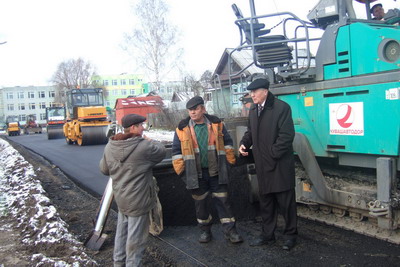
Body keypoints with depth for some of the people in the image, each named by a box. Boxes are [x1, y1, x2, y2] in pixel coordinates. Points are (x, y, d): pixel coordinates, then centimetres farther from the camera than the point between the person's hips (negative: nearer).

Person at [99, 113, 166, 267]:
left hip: (120, 197, 7)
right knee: (135, 237, 6)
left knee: (121, 232, 23)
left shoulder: (110, 146, -2)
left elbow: (104, 169, 9)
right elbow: (161, 151, -3)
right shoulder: (144, 146, -22)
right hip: (138, 199, -7)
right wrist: (149, 141, 10)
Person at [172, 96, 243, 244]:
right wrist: (181, 170, 0)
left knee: (222, 201, 4)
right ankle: (205, 230, 28)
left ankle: (230, 231, 14)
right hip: (196, 174, 0)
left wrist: (229, 160, 4)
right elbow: (176, 151, 3)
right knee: (200, 203, 12)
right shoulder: (182, 128, -3)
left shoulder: (216, 124, -1)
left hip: (216, 172, 0)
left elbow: (227, 142, 9)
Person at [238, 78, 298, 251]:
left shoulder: (281, 107, -12)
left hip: (280, 163, -7)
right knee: (265, 201, 16)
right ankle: (267, 235, 29)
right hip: (262, 165, 7)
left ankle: (290, 235, 20)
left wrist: (273, 153, -17)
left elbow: (287, 135, -16)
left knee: (285, 201, 4)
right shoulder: (253, 110, 10)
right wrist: (244, 143, 0)